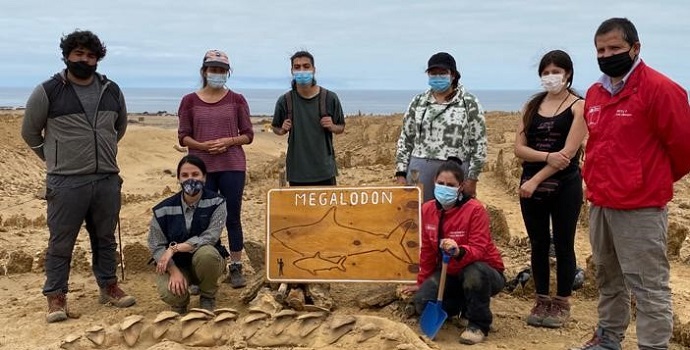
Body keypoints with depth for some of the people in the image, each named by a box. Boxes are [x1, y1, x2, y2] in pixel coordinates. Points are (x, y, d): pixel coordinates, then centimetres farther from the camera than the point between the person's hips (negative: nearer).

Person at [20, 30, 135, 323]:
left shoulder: (112, 91, 6)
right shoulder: (48, 92, -6)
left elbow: (120, 127, 24)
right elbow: (30, 133, 6)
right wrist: (56, 160, 11)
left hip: (107, 180, 4)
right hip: (66, 182, -4)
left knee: (105, 238, 14)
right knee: (61, 242, 3)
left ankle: (108, 287, 27)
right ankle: (56, 296, 12)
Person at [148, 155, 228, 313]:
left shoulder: (216, 203, -12)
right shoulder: (164, 209, -8)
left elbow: (210, 237, -21)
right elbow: (156, 246, -7)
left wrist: (175, 248, -27)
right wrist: (174, 271, -23)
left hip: (206, 263, 0)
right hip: (176, 264, 1)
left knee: (205, 253, -36)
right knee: (169, 293, -31)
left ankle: (208, 298, -6)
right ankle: (180, 302, 11)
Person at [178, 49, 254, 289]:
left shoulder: (236, 100, 5)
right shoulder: (189, 101, 5)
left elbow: (248, 134, 5)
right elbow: (183, 136, 4)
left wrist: (229, 141, -14)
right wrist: (203, 146, -14)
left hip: (232, 166, 0)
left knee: (233, 217, 2)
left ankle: (235, 268, 10)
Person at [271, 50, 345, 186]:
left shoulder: (329, 98, -3)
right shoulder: (285, 101, -2)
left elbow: (341, 127, 8)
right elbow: (276, 127, 13)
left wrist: (332, 127, -14)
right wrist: (282, 130, -9)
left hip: (324, 170, 0)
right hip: (297, 171, 0)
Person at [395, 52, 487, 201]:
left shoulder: (469, 103, 1)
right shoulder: (418, 102, 11)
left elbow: (479, 143, -1)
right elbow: (405, 139, 12)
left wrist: (472, 179, -5)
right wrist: (401, 174, 6)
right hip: (420, 172, 3)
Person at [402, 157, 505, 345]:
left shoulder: (475, 209, -21)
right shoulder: (427, 209, -4)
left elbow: (479, 250, -28)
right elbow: (427, 250, 6)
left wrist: (459, 252, -50)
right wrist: (422, 282, 11)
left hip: (483, 272, -5)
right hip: (450, 273, 5)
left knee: (474, 271, -41)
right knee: (422, 301, -18)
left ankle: (479, 323, -14)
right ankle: (465, 304, 14)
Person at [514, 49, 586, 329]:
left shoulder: (578, 106, -4)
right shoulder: (532, 105, 9)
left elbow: (568, 153, -14)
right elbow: (519, 148, 1)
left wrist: (536, 180, -17)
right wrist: (547, 156, -17)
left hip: (564, 185, -4)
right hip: (531, 184, 4)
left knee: (563, 245, 5)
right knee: (538, 244, 10)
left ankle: (562, 303, 17)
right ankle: (541, 301, 21)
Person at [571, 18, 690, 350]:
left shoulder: (660, 89, -13)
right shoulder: (594, 93, 11)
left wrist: (655, 180, 5)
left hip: (641, 206, -8)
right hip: (599, 203, 8)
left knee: (649, 286, -2)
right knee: (608, 278, 19)